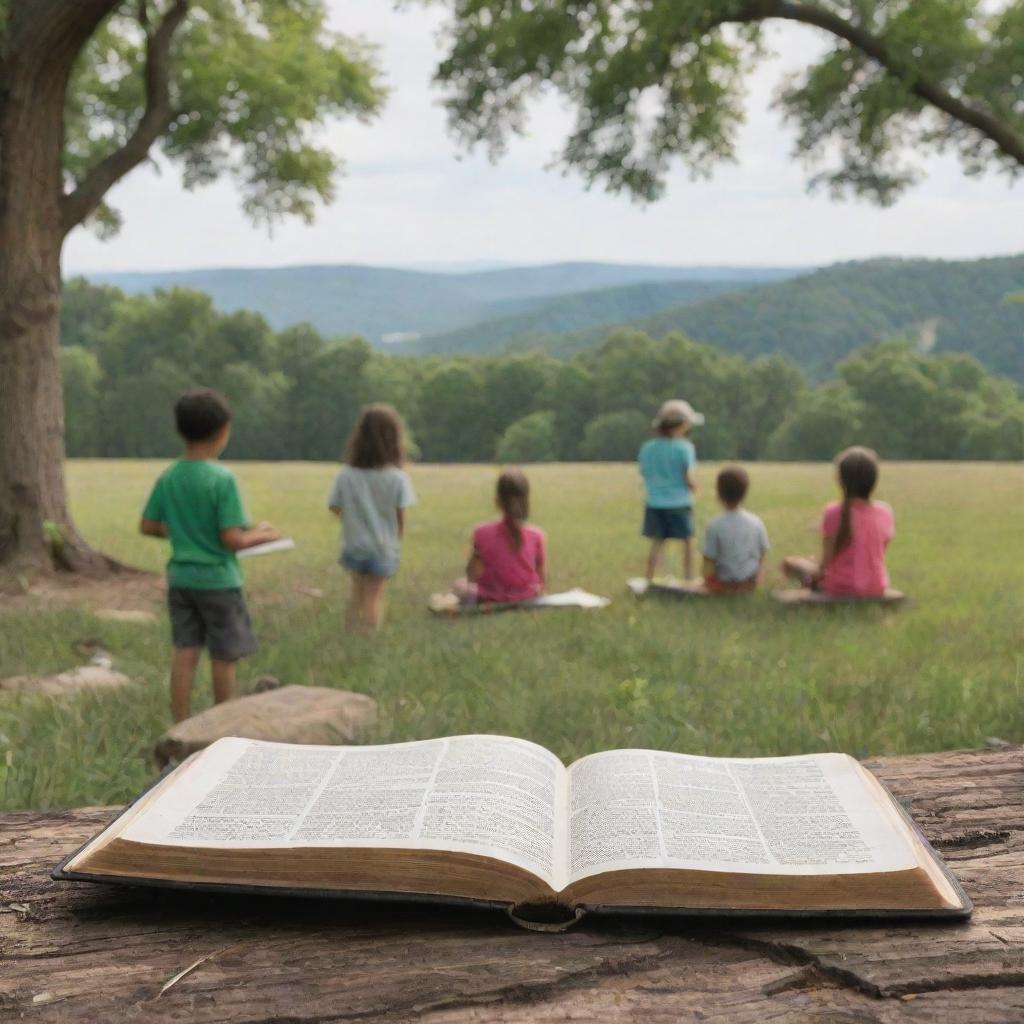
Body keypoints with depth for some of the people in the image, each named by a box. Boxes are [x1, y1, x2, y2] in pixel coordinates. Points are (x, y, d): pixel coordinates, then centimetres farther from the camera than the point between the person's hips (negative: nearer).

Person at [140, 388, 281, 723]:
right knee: (224, 657, 9)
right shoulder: (222, 478, -18)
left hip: (180, 578, 5)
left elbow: (148, 526, 6)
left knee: (184, 653, 9)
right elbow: (232, 539, -20)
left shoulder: (168, 477, -1)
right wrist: (260, 535, -2)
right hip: (218, 580, -5)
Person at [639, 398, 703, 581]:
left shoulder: (647, 448, 1)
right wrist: (694, 489, 8)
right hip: (679, 503, -4)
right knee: (687, 542, 12)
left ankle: (649, 580, 10)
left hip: (655, 503, 4)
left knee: (657, 543, 10)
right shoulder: (684, 447, -12)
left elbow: (644, 476, 5)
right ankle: (688, 578, 18)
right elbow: (688, 478, -12)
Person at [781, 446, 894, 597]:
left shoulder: (834, 512, -17)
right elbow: (879, 554, 5)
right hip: (875, 588, 5)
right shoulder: (885, 512, -4)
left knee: (790, 563, 15)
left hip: (841, 587, -5)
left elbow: (826, 560, -15)